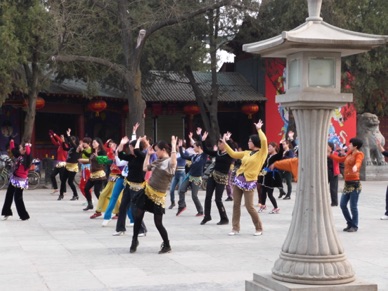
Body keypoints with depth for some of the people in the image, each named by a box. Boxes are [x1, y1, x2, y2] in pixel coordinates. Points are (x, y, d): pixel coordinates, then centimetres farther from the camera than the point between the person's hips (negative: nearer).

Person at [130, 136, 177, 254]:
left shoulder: (170, 162, -13)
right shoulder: (157, 162, 8)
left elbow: (174, 161, -38)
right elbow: (145, 168, 19)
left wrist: (174, 145, -32)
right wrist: (148, 154, 15)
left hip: (158, 196, -6)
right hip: (147, 191, 6)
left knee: (158, 223, -4)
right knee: (137, 216, 7)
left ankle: (167, 246, 15)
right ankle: (134, 240, 27)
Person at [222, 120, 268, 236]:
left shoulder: (262, 153, -5)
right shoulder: (246, 153, 13)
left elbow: (264, 141, -22)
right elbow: (233, 154, 19)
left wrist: (259, 129, -13)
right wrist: (225, 143, 16)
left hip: (250, 182, -7)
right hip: (239, 179, 7)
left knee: (249, 206, -8)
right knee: (236, 204, 6)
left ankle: (259, 228, 8)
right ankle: (235, 228, 14)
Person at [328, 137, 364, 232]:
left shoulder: (359, 154, -9)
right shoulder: (349, 153, 13)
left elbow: (358, 162, -31)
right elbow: (341, 159, 29)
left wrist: (355, 167, -53)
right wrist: (329, 155, 32)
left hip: (355, 183, -8)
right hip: (347, 183, 8)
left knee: (353, 206, -5)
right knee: (342, 204, 8)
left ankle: (354, 226, 9)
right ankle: (350, 224, 22)